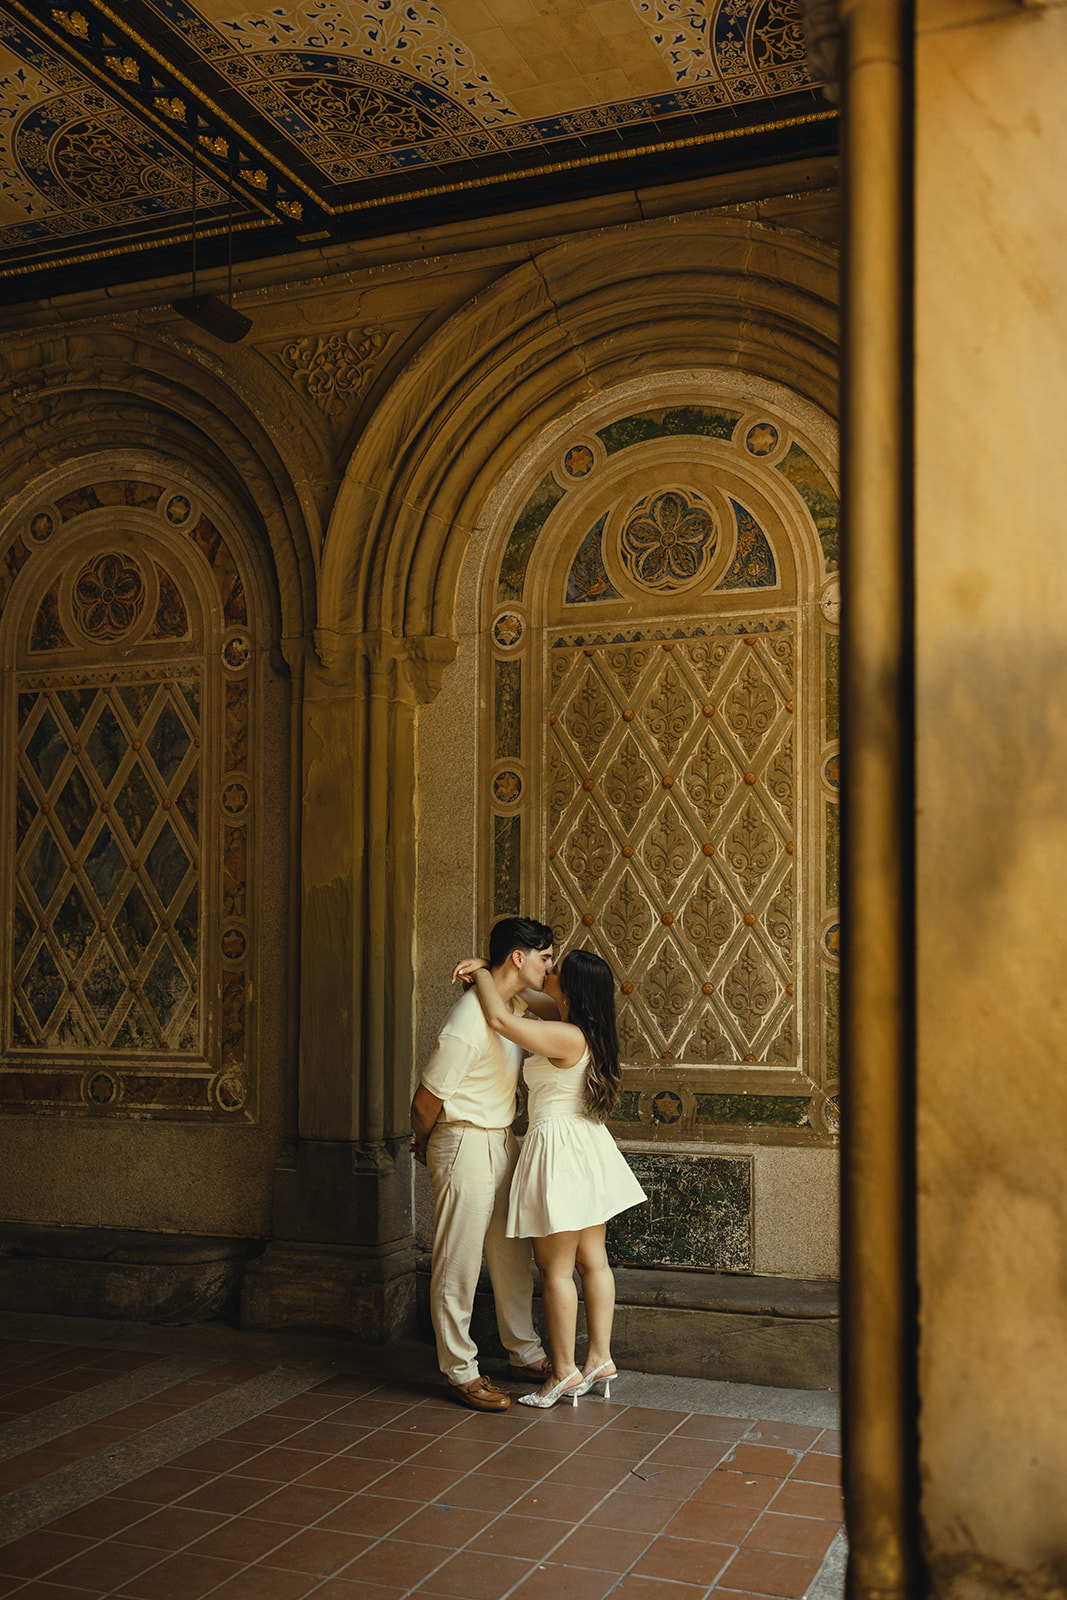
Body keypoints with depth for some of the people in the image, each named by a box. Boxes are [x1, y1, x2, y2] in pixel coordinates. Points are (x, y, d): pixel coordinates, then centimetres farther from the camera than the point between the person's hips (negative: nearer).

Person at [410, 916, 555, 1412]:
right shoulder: (469, 1018, -24)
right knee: (458, 1263, 2)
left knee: (512, 1256, 17)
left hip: (501, 1142, 9)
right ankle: (461, 1371, 14)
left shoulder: (511, 1006, 5)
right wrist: (422, 1143, 1)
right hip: (465, 1144, -9)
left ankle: (525, 1355, 30)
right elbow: (428, 1097, -17)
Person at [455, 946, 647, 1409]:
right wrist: (485, 971, 5)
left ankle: (565, 1371, 10)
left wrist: (481, 972, -12)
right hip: (586, 1146, 10)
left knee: (555, 1267, 1)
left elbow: (500, 1019, -28)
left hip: (560, 1152, -9)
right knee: (592, 1260, 14)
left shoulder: (566, 1037, -22)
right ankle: (600, 1358, 22)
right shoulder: (586, 1034, 7)